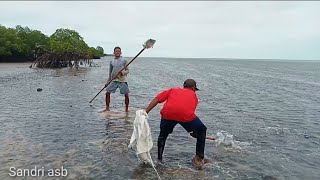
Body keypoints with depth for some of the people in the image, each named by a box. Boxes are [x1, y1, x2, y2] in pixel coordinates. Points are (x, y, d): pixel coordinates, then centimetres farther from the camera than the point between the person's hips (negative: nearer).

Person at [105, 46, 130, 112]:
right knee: (107, 92, -3)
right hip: (114, 80, 3)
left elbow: (127, 70, 1)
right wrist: (108, 82, 16)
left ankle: (127, 109, 13)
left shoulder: (124, 60, 0)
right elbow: (110, 72, 18)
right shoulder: (112, 61, 10)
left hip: (122, 80, -3)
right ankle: (107, 108, 11)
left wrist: (123, 73, -21)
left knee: (126, 94, -4)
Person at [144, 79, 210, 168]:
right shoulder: (193, 95, 32)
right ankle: (199, 159, 31)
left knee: (163, 135, 29)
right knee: (202, 131, 25)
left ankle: (159, 159, 34)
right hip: (185, 114, -1)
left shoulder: (173, 90, 32)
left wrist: (146, 111, 13)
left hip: (167, 113, 2)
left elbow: (157, 99, 18)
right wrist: (193, 129, 46)